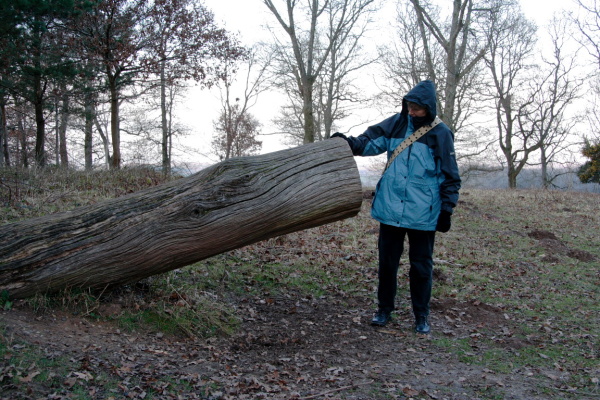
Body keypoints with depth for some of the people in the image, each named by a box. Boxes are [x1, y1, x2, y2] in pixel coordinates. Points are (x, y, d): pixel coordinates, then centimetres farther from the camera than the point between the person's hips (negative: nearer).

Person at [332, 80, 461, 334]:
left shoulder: (440, 134, -3)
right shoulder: (396, 124, 4)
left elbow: (450, 177, 0)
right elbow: (371, 142, 1)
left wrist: (447, 210, -1)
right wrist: (349, 142, -19)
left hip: (423, 215, -3)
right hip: (390, 210, 3)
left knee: (421, 266, 8)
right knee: (387, 262, 11)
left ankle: (421, 316, 24)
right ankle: (384, 309, 27)